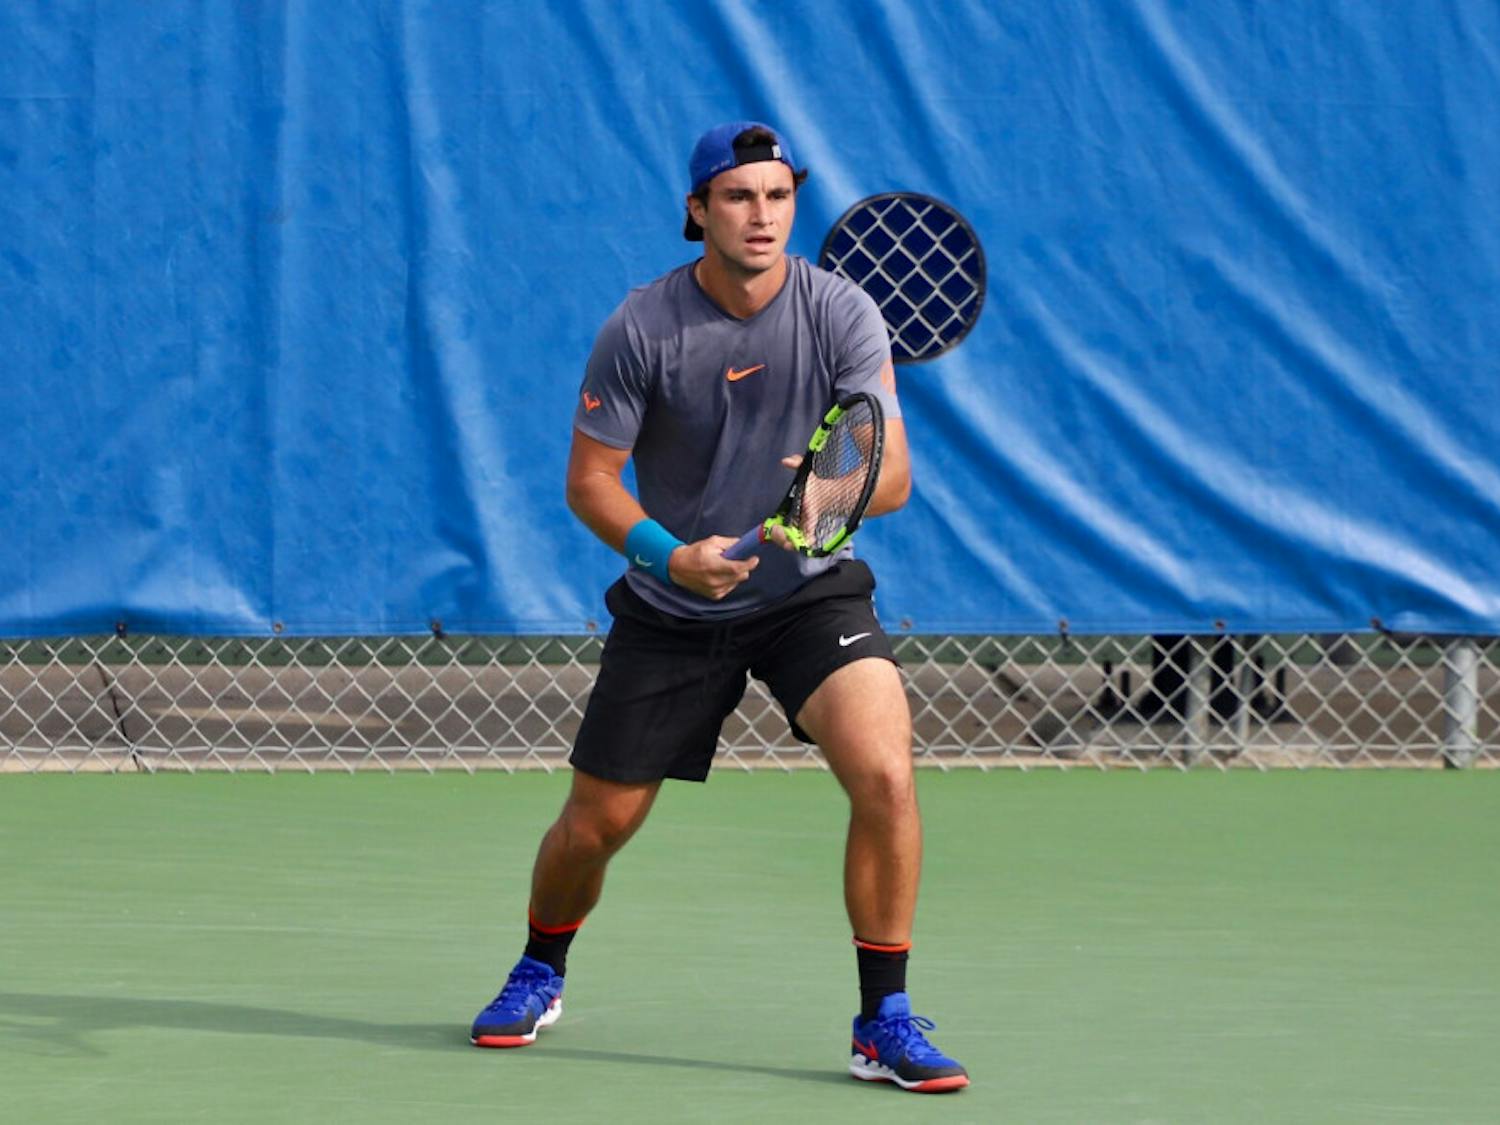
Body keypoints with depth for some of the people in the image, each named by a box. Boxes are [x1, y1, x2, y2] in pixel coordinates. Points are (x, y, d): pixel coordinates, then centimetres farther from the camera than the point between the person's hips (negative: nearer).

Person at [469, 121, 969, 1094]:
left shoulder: (841, 313, -12)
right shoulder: (642, 330, -13)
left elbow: (892, 474, -14)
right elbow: (590, 477, -6)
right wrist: (668, 552, -24)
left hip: (811, 590, 0)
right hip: (672, 610, 0)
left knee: (885, 775, -24)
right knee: (597, 823, 5)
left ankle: (885, 1022, -11)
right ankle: (540, 974, 38)